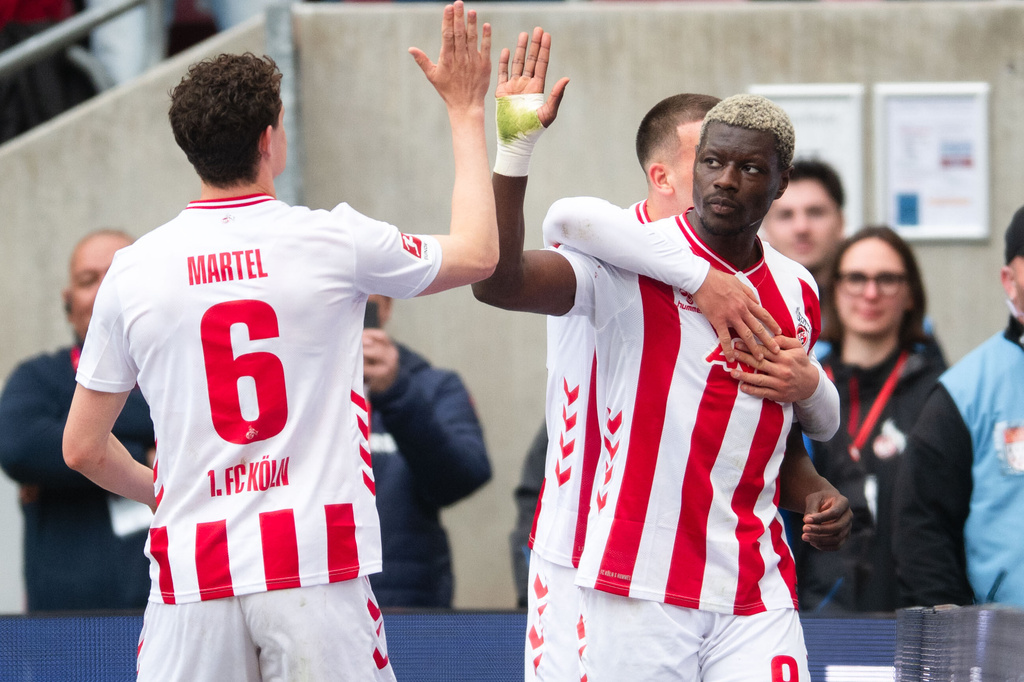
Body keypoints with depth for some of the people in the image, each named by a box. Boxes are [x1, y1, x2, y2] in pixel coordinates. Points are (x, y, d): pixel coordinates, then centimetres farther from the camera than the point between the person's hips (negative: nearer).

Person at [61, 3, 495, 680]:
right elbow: (478, 253, 16)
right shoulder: (335, 242, -3)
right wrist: (467, 111, 25)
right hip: (317, 567, -1)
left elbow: (83, 448, 9)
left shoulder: (134, 270, 2)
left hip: (193, 572, 1)